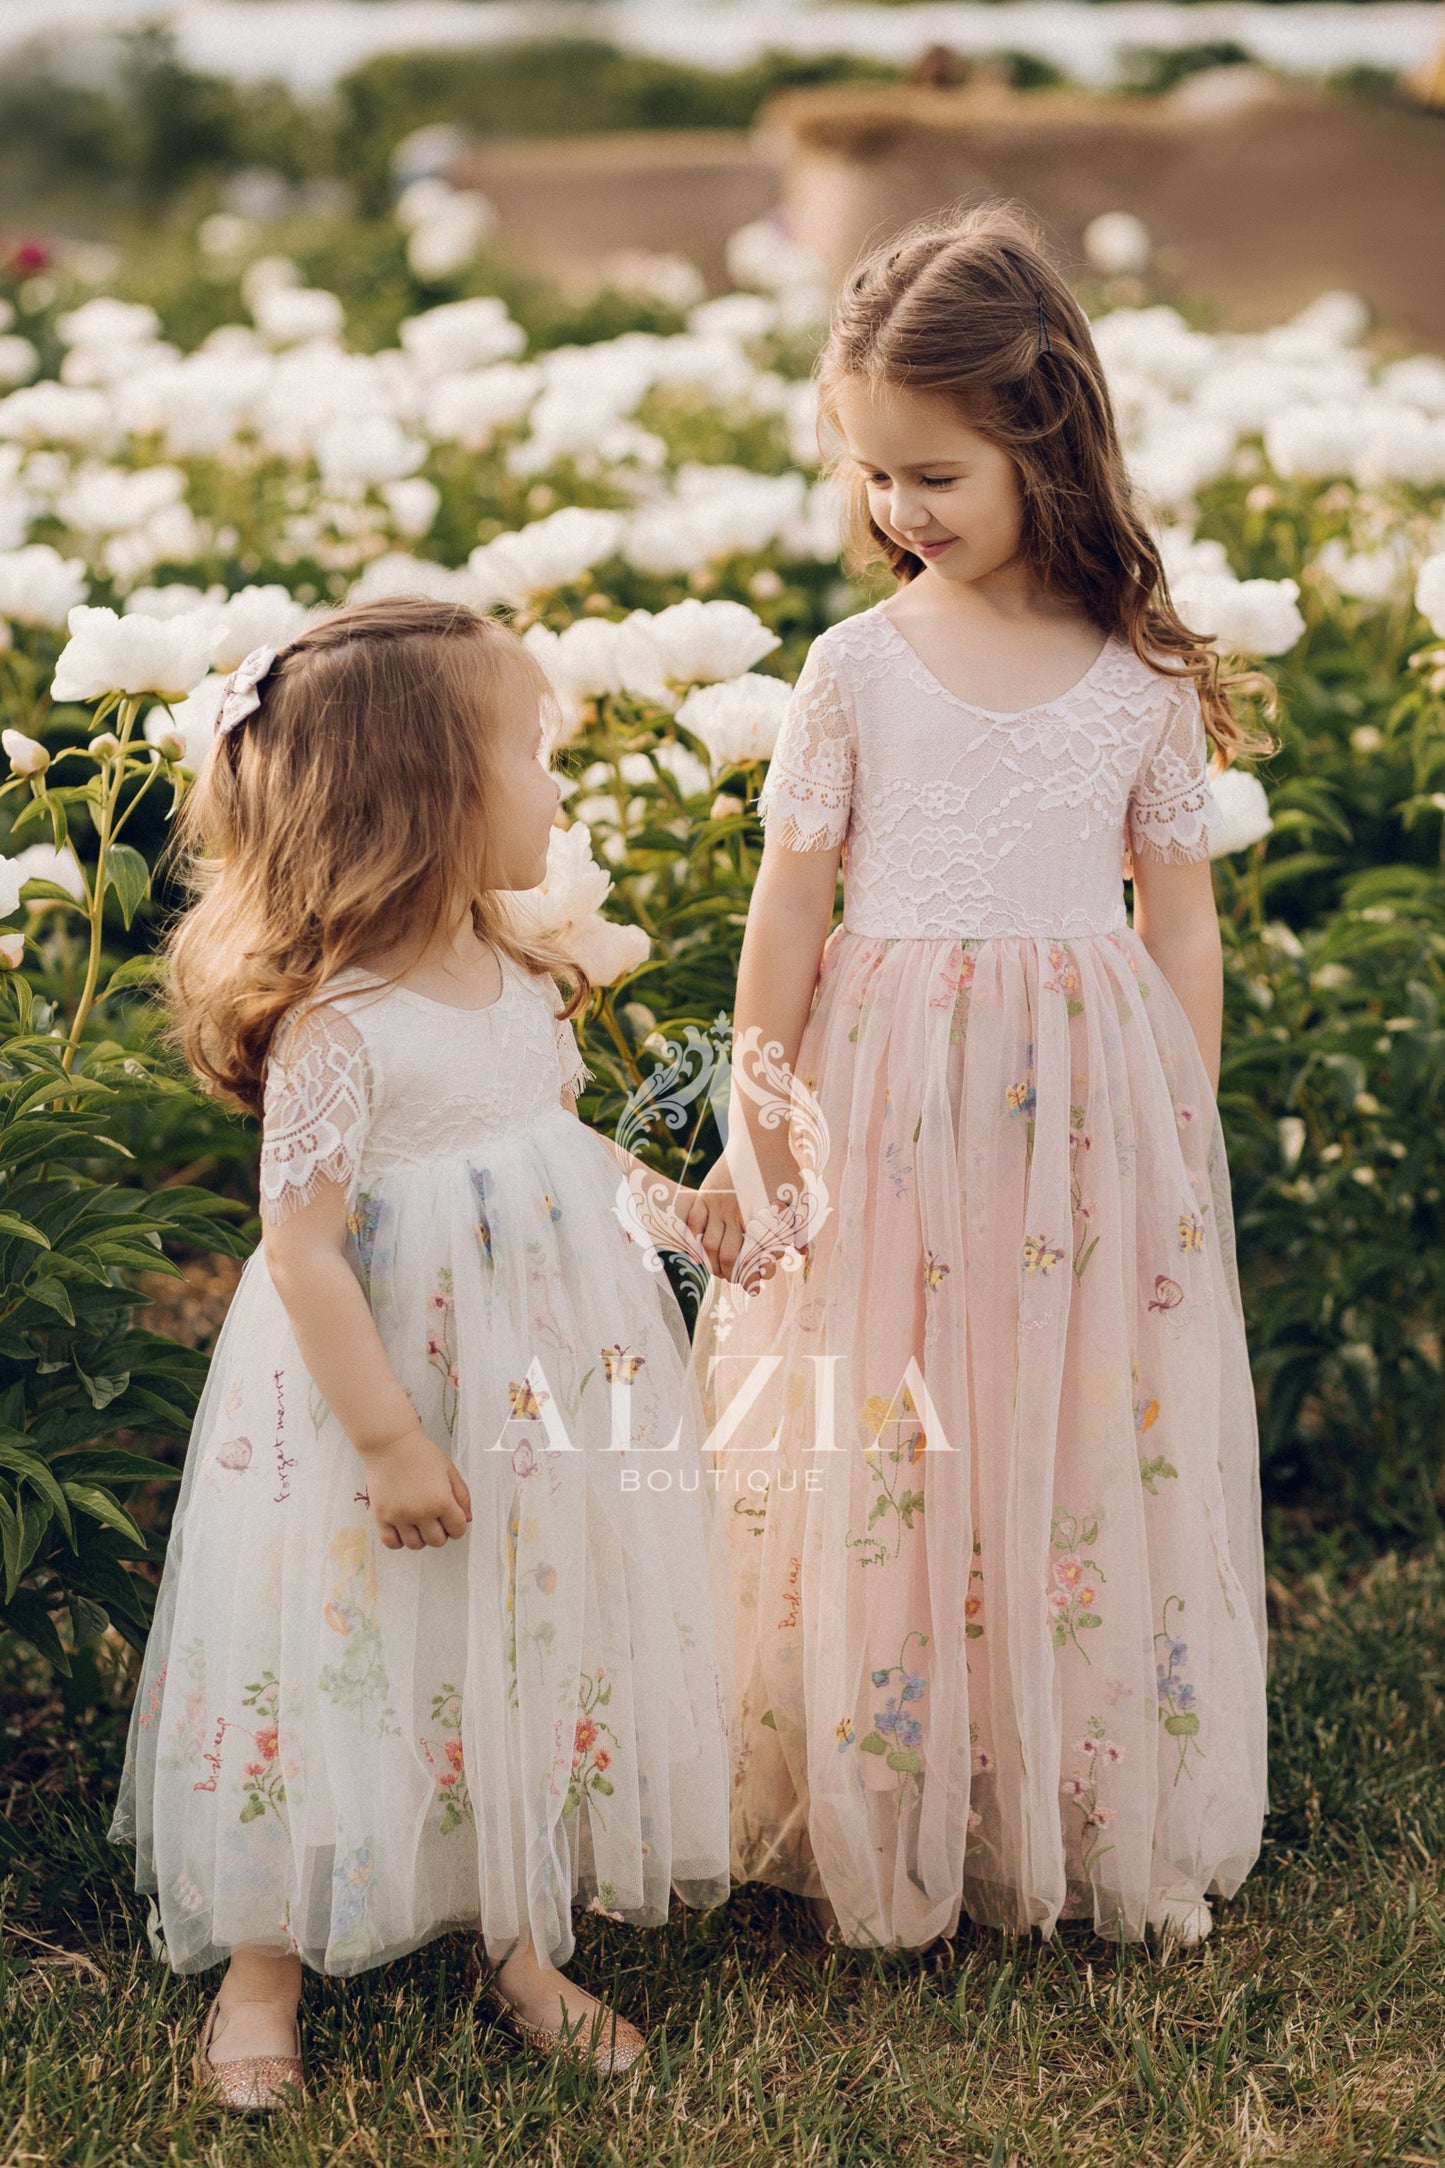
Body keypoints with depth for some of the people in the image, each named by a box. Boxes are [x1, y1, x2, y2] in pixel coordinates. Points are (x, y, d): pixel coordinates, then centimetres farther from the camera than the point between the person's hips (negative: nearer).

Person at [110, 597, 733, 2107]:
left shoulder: (525, 986, 3)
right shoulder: (334, 1026, -22)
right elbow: (303, 1249, -21)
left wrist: (672, 1204, 7)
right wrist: (388, 1439, -21)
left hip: (542, 1393, 7)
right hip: (389, 1380, -7)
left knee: (538, 1656, 14)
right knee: (342, 1671, 4)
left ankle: (520, 1942, 30)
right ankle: (261, 1971, 22)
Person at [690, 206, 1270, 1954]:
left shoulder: (1145, 677, -1)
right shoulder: (855, 667, -3)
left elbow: (1179, 913, 6)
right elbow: (790, 907, 2)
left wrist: (1189, 1138, 6)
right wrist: (754, 1134, 4)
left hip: (1090, 1106, 1)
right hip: (887, 1104, 0)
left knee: (1094, 1465, 7)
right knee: (877, 1467, 5)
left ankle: (1098, 1823, 24)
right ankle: (879, 1836, 21)